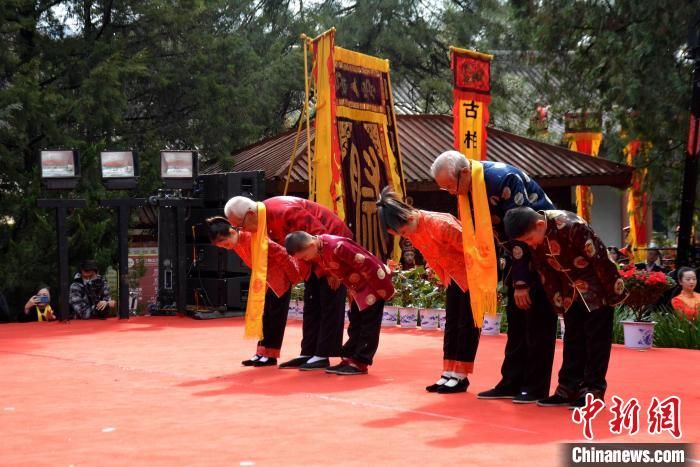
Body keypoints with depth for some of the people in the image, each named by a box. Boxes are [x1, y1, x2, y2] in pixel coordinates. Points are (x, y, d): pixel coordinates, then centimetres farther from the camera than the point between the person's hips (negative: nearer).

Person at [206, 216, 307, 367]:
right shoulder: (236, 244, -3)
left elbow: (281, 253, -27)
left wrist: (295, 276, -20)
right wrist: (265, 280, 13)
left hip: (283, 276, -8)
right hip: (270, 280, 9)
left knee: (277, 315, -4)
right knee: (267, 315, 9)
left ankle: (271, 355, -1)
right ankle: (262, 353, 12)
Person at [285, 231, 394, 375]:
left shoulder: (337, 247, -34)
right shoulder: (316, 251, -6)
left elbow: (367, 265, -30)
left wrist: (385, 290, -22)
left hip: (374, 282, -9)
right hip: (358, 287, 9)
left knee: (369, 325, -4)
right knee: (355, 324, 12)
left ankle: (360, 362, -2)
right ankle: (349, 359, 18)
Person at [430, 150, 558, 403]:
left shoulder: (502, 179, -28)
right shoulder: (465, 188, -3)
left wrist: (522, 282, -25)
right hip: (516, 251, 8)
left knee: (537, 318, -7)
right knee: (516, 318, 8)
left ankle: (536, 387, -3)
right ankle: (512, 382, 11)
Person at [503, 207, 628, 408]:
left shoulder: (571, 226, -31)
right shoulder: (533, 236, -9)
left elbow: (599, 257, -25)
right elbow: (545, 271, 2)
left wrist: (614, 292, -18)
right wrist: (558, 301, 4)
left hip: (597, 289, -7)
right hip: (572, 292, 7)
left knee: (596, 340, -3)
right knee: (572, 340, 10)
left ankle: (593, 390, 2)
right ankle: (568, 388, 15)